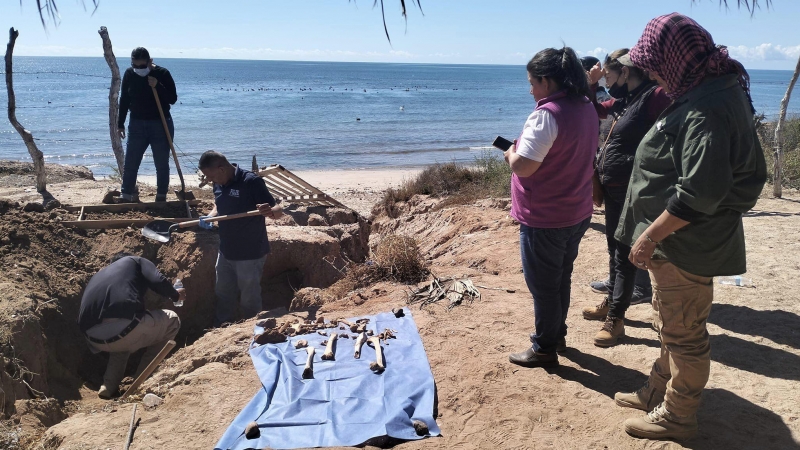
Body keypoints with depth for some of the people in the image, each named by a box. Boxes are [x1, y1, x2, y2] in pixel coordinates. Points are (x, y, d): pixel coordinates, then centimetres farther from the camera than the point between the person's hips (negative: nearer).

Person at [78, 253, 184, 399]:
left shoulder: (97, 276, 36)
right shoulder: (135, 261, 22)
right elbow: (159, 282, 1)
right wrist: (176, 295, 23)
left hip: (95, 340, 7)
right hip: (126, 329, -7)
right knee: (172, 321, 22)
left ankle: (108, 385, 22)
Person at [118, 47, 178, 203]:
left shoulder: (163, 74, -8)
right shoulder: (129, 74, 1)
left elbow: (173, 99, -11)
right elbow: (124, 100, 8)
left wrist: (158, 86, -25)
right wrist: (120, 124, 7)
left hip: (160, 125, -2)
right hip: (137, 125, 3)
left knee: (162, 164, 5)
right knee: (130, 164, 1)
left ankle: (161, 197, 16)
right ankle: (126, 197, 10)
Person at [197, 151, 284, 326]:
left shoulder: (252, 181, -22)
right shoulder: (219, 183, 0)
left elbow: (279, 211, -21)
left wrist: (270, 211, -45)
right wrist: (209, 217, -5)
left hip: (250, 254, -8)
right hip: (225, 252, 8)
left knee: (249, 300, 7)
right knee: (223, 295, 22)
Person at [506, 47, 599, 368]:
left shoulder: (547, 113, -23)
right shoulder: (587, 108, 5)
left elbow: (523, 166, -27)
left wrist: (511, 153, -5)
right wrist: (524, 149, 10)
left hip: (544, 219, -9)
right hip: (577, 213, 9)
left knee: (542, 285, 7)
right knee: (561, 278, 22)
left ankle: (544, 349, 21)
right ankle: (557, 334, 38)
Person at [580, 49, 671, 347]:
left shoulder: (655, 96, -15)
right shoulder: (624, 99, 11)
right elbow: (594, 111, 25)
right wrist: (589, 84, 9)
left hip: (632, 191, -9)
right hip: (612, 187, 9)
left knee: (624, 254, -1)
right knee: (615, 249, 19)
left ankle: (615, 319, 8)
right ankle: (611, 303, 34)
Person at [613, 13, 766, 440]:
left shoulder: (706, 108, -24)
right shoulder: (709, 90, 8)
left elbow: (699, 192, -29)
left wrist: (650, 236, -24)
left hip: (685, 245, -10)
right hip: (678, 240, 10)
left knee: (683, 333, 6)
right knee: (671, 323, 23)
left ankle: (677, 417, 23)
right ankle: (659, 391, 40)